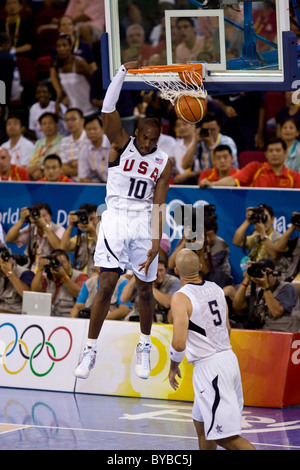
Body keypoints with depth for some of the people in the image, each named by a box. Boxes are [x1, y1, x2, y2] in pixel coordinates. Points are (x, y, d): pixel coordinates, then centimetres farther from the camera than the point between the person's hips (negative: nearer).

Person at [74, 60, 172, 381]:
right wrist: (123, 73, -25)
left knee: (145, 289, 8)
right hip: (115, 219, -2)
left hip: (144, 223, 2)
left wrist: (156, 242, -10)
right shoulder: (121, 145, -2)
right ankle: (90, 350, -5)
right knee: (106, 285, -11)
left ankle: (144, 347, 28)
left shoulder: (163, 163, 3)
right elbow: (107, 110, -17)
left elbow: (158, 204, -1)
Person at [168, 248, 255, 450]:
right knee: (201, 423, 24)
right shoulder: (216, 289, 7)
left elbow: (179, 344, -19)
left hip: (209, 369, -8)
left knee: (226, 437, -8)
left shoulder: (181, 298, -15)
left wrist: (173, 367, -1)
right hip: (229, 357, 8)